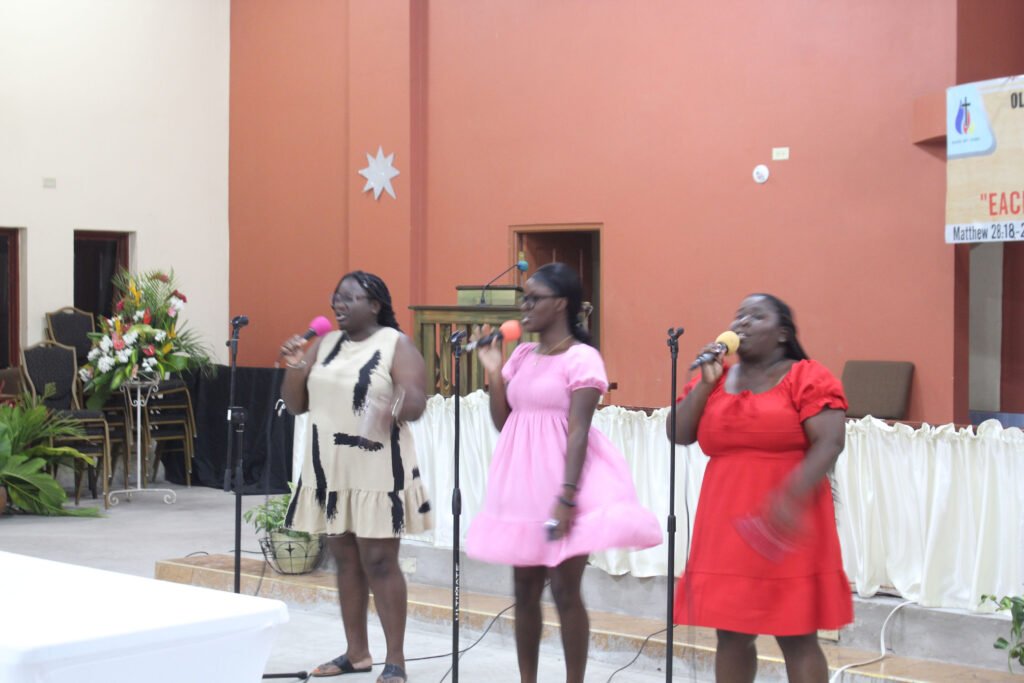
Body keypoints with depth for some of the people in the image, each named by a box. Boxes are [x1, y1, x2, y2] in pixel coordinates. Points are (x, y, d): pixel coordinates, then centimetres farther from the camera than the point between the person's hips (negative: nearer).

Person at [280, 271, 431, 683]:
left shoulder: (396, 345, -5)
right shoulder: (324, 345, 11)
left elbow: (416, 404, -14)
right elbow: (295, 405, 12)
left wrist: (396, 409, -37)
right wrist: (295, 368, -6)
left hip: (377, 472, -6)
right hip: (329, 471, 6)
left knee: (379, 562, -5)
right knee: (345, 561, 11)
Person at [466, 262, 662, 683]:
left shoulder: (582, 358, -10)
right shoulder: (521, 355, 11)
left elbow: (578, 431, -16)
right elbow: (502, 422, 13)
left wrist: (567, 497, -23)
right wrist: (493, 372, 1)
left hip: (562, 486, -7)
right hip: (522, 485, 7)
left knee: (564, 590, -3)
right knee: (525, 591, 10)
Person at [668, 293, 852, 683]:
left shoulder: (806, 378, -4)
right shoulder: (715, 380, 12)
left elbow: (830, 442, -13)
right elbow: (678, 435, 6)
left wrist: (791, 496, -24)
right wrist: (705, 382, -4)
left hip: (784, 525, -5)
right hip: (726, 526, 5)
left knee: (796, 635, -1)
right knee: (731, 632, 10)